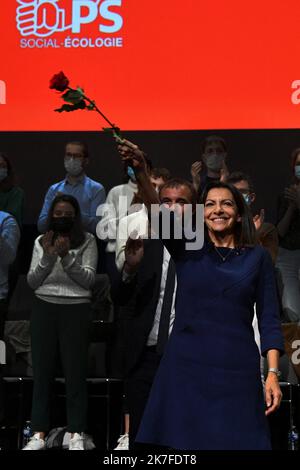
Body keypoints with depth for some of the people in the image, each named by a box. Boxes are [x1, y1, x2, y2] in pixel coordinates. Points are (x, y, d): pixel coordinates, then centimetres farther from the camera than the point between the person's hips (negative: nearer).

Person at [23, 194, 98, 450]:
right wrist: (47, 257, -11)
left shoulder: (88, 241, 2)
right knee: (42, 370, 2)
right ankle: (39, 433, 6)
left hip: (76, 310, -2)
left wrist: (67, 257, -17)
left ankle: (76, 433, 5)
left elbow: (89, 280, -6)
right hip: (44, 309, 2)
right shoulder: (41, 241, 9)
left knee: (75, 370, -1)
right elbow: (32, 282, 4)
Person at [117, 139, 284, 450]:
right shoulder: (187, 248, 4)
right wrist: (140, 170, -32)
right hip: (185, 365, 0)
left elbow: (269, 318, 3)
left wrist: (273, 373, -6)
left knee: (236, 440, 2)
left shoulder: (257, 257, 5)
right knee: (183, 440, 5)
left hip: (236, 369, 0)